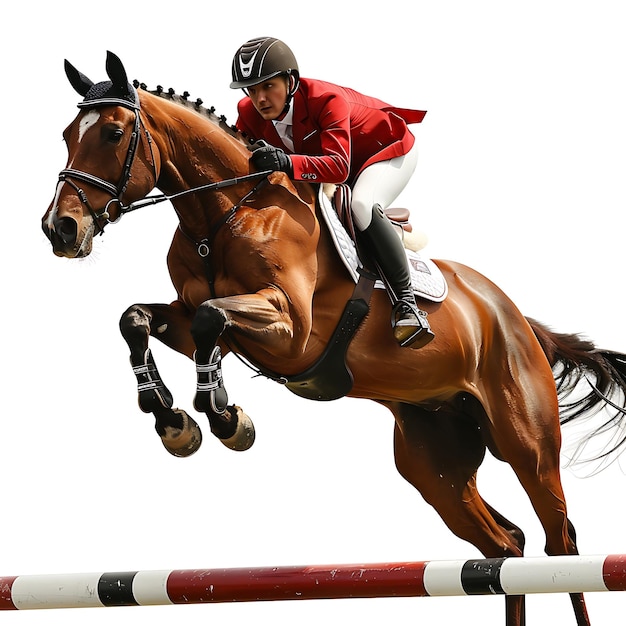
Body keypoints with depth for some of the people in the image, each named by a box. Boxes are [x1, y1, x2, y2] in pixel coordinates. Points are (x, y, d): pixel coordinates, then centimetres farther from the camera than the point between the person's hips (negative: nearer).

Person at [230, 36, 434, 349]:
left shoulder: (326, 99, -38)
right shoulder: (250, 114, -19)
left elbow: (338, 166, -48)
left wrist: (288, 163, -64)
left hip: (388, 149, -8)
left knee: (362, 206, -35)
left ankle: (406, 303, -28)